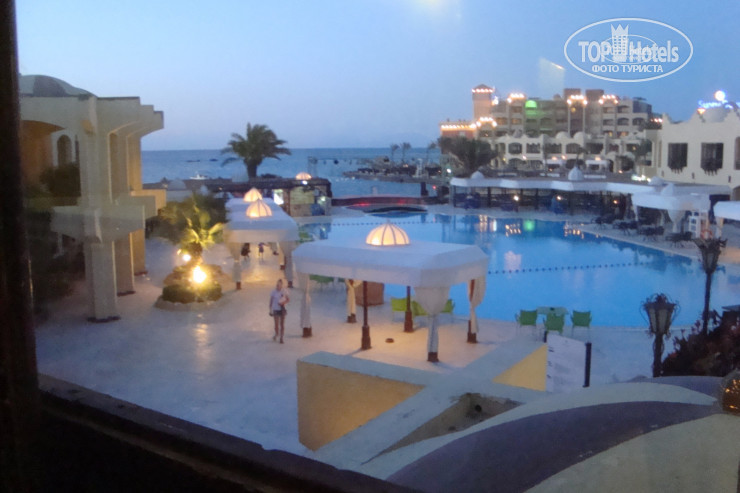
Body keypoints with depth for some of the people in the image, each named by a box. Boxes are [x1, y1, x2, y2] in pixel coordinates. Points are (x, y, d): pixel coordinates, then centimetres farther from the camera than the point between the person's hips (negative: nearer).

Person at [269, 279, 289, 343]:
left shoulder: (284, 292, -3)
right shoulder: (273, 292, -5)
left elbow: (288, 299, 7)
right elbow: (271, 301, 1)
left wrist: (284, 303, -13)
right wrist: (270, 310, 0)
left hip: (282, 309, 1)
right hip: (275, 309, -1)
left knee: (282, 324, 4)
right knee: (276, 324, -4)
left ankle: (281, 337, 13)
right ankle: (277, 334, 25)